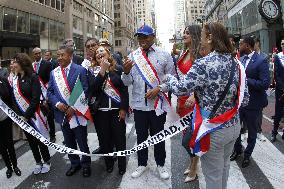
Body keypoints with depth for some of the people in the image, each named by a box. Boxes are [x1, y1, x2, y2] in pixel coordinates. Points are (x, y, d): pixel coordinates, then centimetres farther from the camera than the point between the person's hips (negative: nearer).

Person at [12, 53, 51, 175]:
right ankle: (38, 162, 31)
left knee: (40, 139, 7)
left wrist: (27, 115, -16)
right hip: (22, 116, 5)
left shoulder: (33, 77, -12)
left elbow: (36, 99, -16)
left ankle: (47, 161, 25)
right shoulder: (15, 80, 5)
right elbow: (14, 99, 9)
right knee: (31, 140, 15)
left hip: (33, 115, -5)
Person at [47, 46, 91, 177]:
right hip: (62, 114, 5)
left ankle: (86, 164, 30)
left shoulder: (80, 70, -7)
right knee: (69, 142, 18)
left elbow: (85, 91, -11)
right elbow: (50, 92, 7)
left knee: (82, 142, 8)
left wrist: (74, 107, -17)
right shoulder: (53, 73, 7)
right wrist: (57, 103, -11)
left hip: (77, 113, -4)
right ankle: (74, 163, 37)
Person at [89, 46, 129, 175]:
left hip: (117, 110, -1)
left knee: (120, 139, 5)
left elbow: (125, 90, 1)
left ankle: (122, 165, 24)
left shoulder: (118, 69, 1)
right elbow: (93, 89, -14)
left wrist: (124, 108, -4)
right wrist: (102, 71, -18)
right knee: (105, 139, 10)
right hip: (101, 111, 1)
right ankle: (108, 163, 30)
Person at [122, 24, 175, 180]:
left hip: (158, 104, -2)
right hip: (139, 104, 2)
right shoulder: (132, 56, 2)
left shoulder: (164, 55, -4)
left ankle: (160, 165, 36)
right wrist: (126, 72, -22)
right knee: (141, 136, 17)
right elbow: (127, 82, -1)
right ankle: (142, 164, 37)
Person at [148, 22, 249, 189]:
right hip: (234, 125, 7)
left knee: (213, 175, 12)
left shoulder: (204, 64, -21)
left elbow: (180, 88, -16)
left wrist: (169, 78, 3)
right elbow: (244, 99, 3)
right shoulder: (236, 64, 0)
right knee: (224, 166, 28)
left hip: (214, 130, -7)